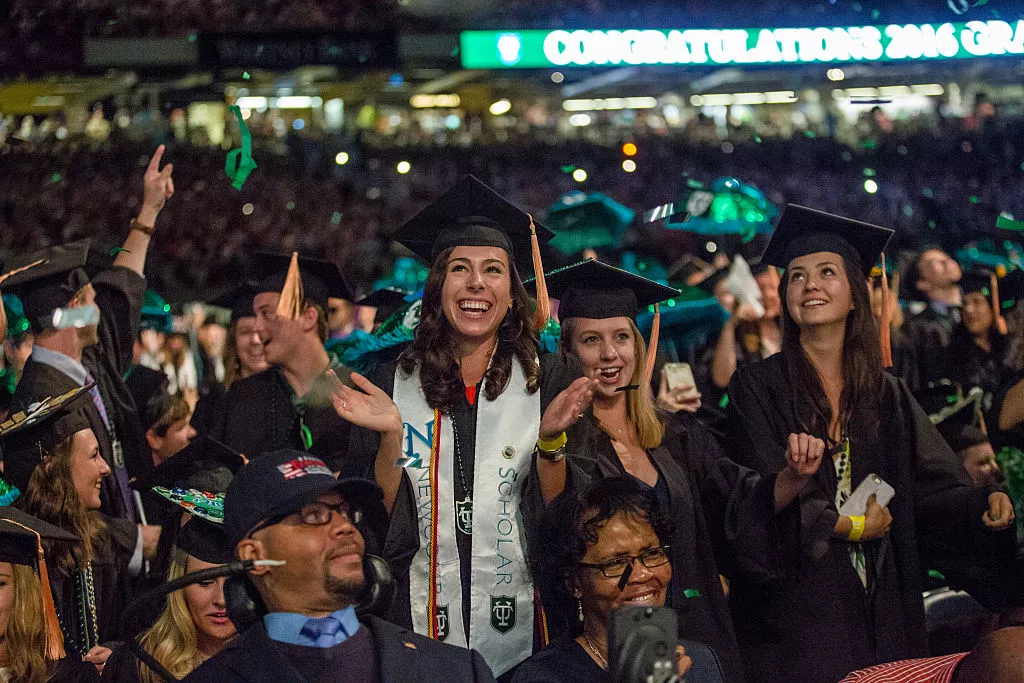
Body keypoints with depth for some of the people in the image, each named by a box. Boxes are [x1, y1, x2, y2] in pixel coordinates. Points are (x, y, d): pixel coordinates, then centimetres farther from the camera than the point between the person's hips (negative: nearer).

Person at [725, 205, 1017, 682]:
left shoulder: (887, 396, 9)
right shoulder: (757, 388, -3)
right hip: (797, 611, -3)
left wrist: (986, 502, -15)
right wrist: (846, 526, -12)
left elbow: (934, 489, 4)